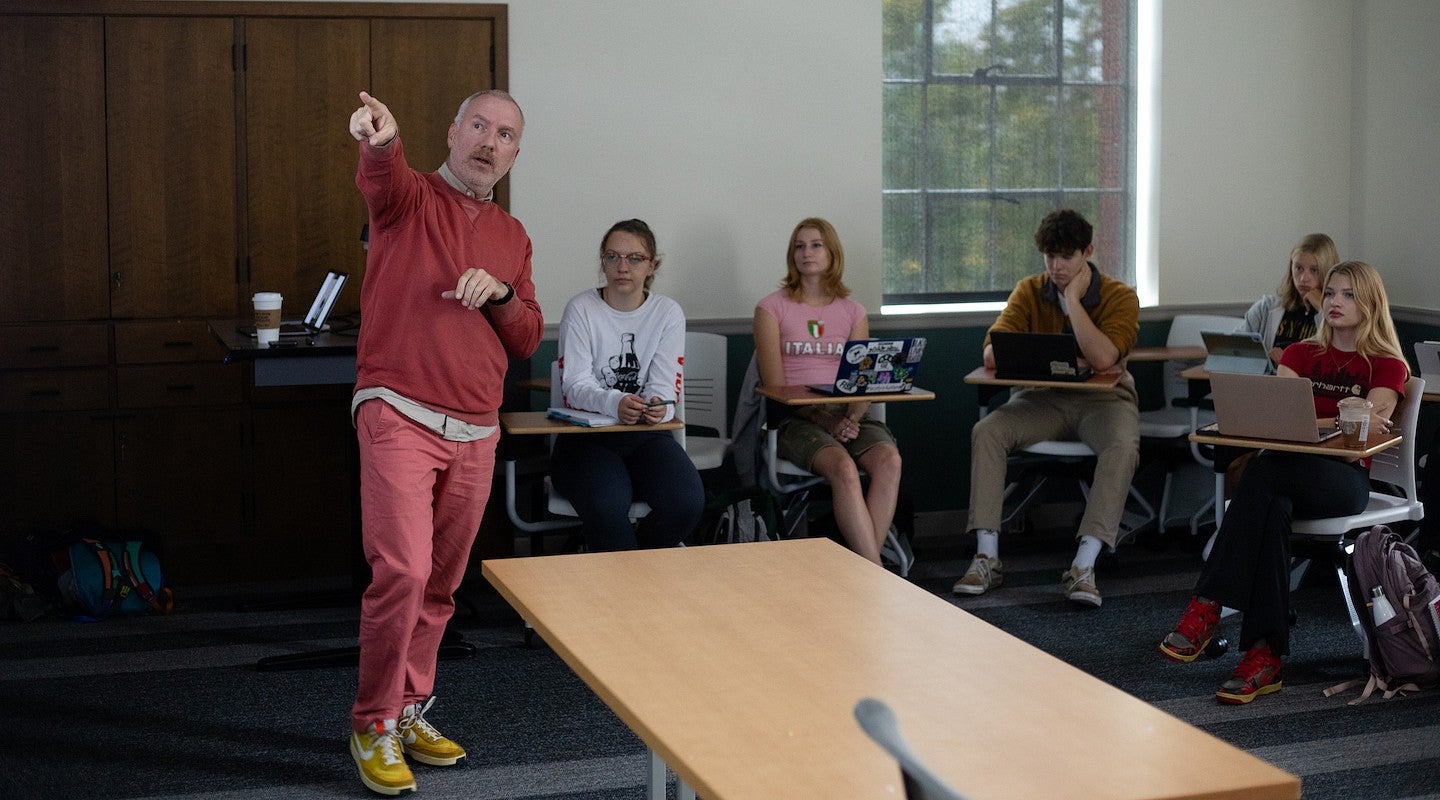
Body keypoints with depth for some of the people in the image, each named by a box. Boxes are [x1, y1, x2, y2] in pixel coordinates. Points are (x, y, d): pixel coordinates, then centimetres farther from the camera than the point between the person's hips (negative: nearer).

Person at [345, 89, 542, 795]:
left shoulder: (513, 237, 17)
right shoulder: (410, 197, 0)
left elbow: (527, 341, 16)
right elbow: (380, 179, -26)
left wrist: (500, 294, -6)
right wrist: (381, 142, -50)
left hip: (476, 432, 6)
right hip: (399, 418, -6)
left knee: (443, 583, 10)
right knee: (402, 571, -15)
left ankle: (410, 710, 26)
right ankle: (373, 726, 0)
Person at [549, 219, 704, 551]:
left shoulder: (668, 313, 6)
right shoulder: (581, 309, -1)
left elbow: (665, 386, -2)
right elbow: (575, 384, -11)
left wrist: (660, 406, -28)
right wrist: (616, 404, -33)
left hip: (647, 436, 3)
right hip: (585, 437, -3)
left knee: (686, 502, -25)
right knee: (607, 508, -34)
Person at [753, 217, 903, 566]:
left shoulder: (853, 312, 17)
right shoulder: (772, 308, 6)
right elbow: (775, 385, -3)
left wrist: (852, 418, -15)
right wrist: (824, 421, -15)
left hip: (848, 415, 3)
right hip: (796, 419, -3)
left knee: (889, 459, -30)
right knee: (843, 468, -34)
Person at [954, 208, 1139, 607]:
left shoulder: (1120, 297, -6)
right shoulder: (1030, 291, 3)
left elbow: (1103, 359, -22)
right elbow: (992, 353, -8)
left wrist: (1072, 299, -18)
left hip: (1102, 398, -2)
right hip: (1042, 398, 2)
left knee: (1123, 446, -35)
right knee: (986, 431, -25)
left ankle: (1083, 567, -37)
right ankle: (986, 558, -25)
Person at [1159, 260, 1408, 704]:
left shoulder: (1387, 365, 7)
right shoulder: (1300, 354, 19)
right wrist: (1345, 421, -10)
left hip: (1345, 477, -3)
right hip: (1287, 470, 3)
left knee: (1264, 474, -36)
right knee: (1272, 508, -36)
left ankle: (1207, 605, -36)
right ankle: (1265, 655, -42)